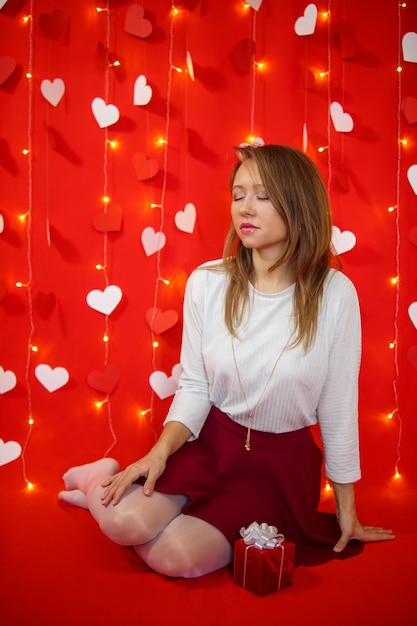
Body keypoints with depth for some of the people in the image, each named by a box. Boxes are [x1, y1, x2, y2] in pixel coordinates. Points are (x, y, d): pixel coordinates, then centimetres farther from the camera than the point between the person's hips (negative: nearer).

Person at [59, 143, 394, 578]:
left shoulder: (334, 294, -14)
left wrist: (346, 511, 3)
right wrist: (160, 452, -19)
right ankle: (104, 482, 12)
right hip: (210, 442, 1)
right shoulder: (207, 283, -8)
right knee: (125, 522, -24)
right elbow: (193, 386, -1)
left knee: (176, 557, -21)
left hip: (283, 463, -1)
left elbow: (338, 408, -6)